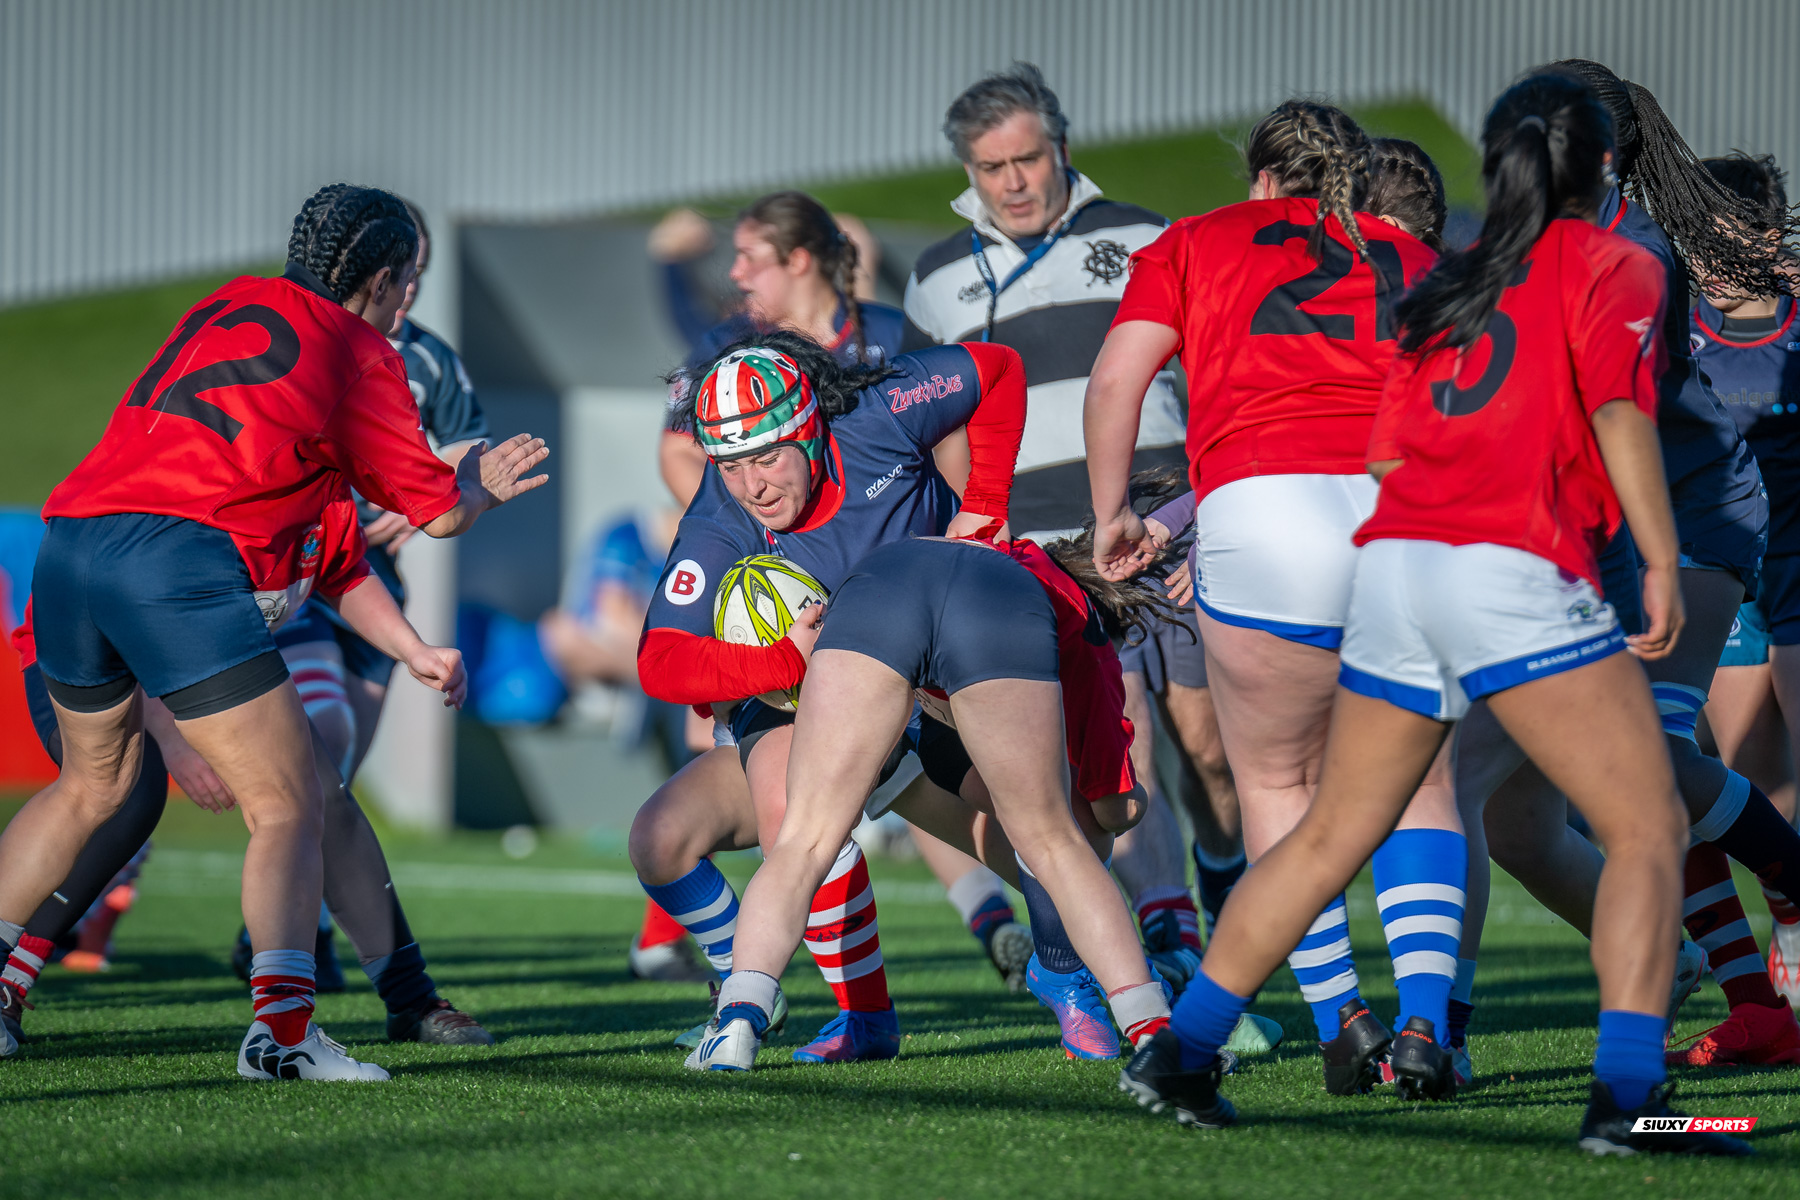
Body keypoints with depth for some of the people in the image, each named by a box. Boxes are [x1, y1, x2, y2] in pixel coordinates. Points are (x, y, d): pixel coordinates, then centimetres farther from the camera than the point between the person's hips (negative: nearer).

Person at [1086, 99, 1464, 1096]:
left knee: (1275, 780, 16)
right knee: (1415, 775, 17)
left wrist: (1112, 516, 22)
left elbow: (1114, 384, 11)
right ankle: (1427, 1019, 0)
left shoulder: (1193, 245, 21)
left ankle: (1341, 1024, 8)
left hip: (1264, 516, -2)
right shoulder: (1412, 260, 27)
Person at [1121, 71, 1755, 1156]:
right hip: (1519, 571, -6)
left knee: (1332, 833, 18)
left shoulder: (1443, 283, 22)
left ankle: (1180, 1052, 19)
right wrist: (1662, 560, -11)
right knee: (1650, 829, -3)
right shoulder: (1612, 267, 5)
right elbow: (1619, 414, -10)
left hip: (1393, 567, 6)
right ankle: (1628, 1095, -17)